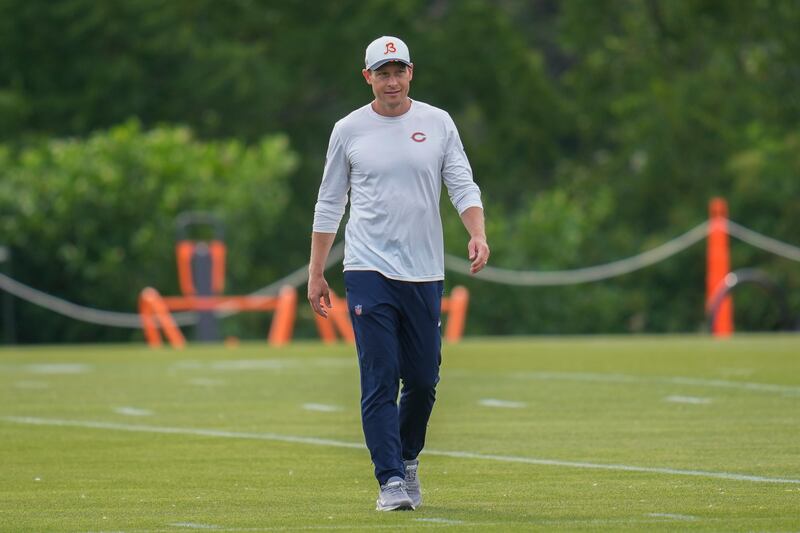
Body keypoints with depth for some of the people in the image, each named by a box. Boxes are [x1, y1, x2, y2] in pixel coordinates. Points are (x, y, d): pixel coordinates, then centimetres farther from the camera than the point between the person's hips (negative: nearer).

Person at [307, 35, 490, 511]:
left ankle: (408, 459, 31)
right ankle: (391, 481, -7)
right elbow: (329, 205, 9)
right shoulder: (349, 130, 5)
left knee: (424, 380, 7)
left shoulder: (438, 124, 6)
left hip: (425, 272, 2)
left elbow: (463, 186, 1)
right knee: (380, 380, -8)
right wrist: (316, 274, 6)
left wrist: (477, 235, -18)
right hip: (369, 272, -2)